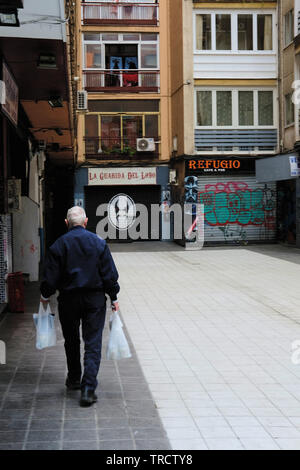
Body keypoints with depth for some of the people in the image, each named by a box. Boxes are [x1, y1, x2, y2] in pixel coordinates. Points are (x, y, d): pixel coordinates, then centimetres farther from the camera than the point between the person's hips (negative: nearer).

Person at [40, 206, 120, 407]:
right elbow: (110, 274, -2)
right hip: (95, 299, -1)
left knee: (71, 341, 19)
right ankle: (88, 388, -9)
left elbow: (51, 276, -3)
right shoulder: (99, 242, -3)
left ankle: (74, 379, 33)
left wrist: (45, 296, 14)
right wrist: (113, 298, 8)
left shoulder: (59, 245, -5)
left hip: (68, 300, 1)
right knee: (93, 344, 0)